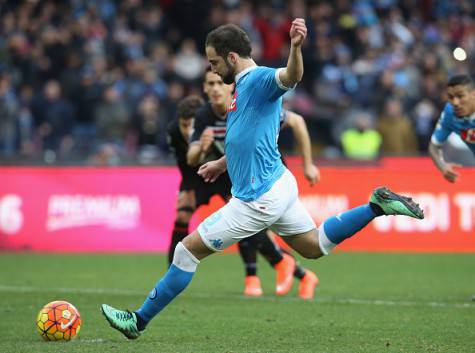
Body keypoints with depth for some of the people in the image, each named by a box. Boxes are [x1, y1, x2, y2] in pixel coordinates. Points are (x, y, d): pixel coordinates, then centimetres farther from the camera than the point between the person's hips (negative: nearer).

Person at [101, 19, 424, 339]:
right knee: (315, 246, 23)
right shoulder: (244, 85, 13)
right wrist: (222, 163, 32)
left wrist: (295, 47, -61)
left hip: (259, 199, -10)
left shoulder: (258, 79, -17)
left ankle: (139, 321, 7)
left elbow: (291, 77, -41)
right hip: (278, 184, 10)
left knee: (188, 251, -2)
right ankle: (378, 206, 12)